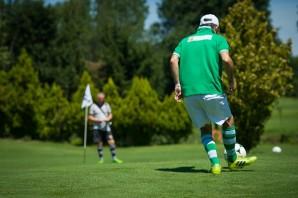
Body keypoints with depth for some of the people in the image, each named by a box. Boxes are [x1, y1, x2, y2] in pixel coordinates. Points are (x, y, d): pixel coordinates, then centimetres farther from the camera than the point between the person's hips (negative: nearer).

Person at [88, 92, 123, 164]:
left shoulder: (106, 105, 9)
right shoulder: (93, 106, 1)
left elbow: (110, 114, 15)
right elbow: (90, 117, 1)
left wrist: (108, 118, -7)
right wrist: (97, 120, -15)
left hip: (106, 127, 2)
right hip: (97, 127, -2)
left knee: (111, 142, -8)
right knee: (99, 144, 1)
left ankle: (114, 158, -3)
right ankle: (101, 159, 11)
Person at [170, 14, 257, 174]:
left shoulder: (185, 41, 20)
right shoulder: (218, 39, 8)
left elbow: (173, 60, 4)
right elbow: (226, 60, -10)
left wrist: (178, 84, 6)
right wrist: (232, 80, 2)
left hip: (188, 91, 4)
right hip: (211, 89, -4)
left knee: (205, 128, 14)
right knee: (228, 122, 16)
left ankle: (215, 163, 1)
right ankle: (232, 160, 24)